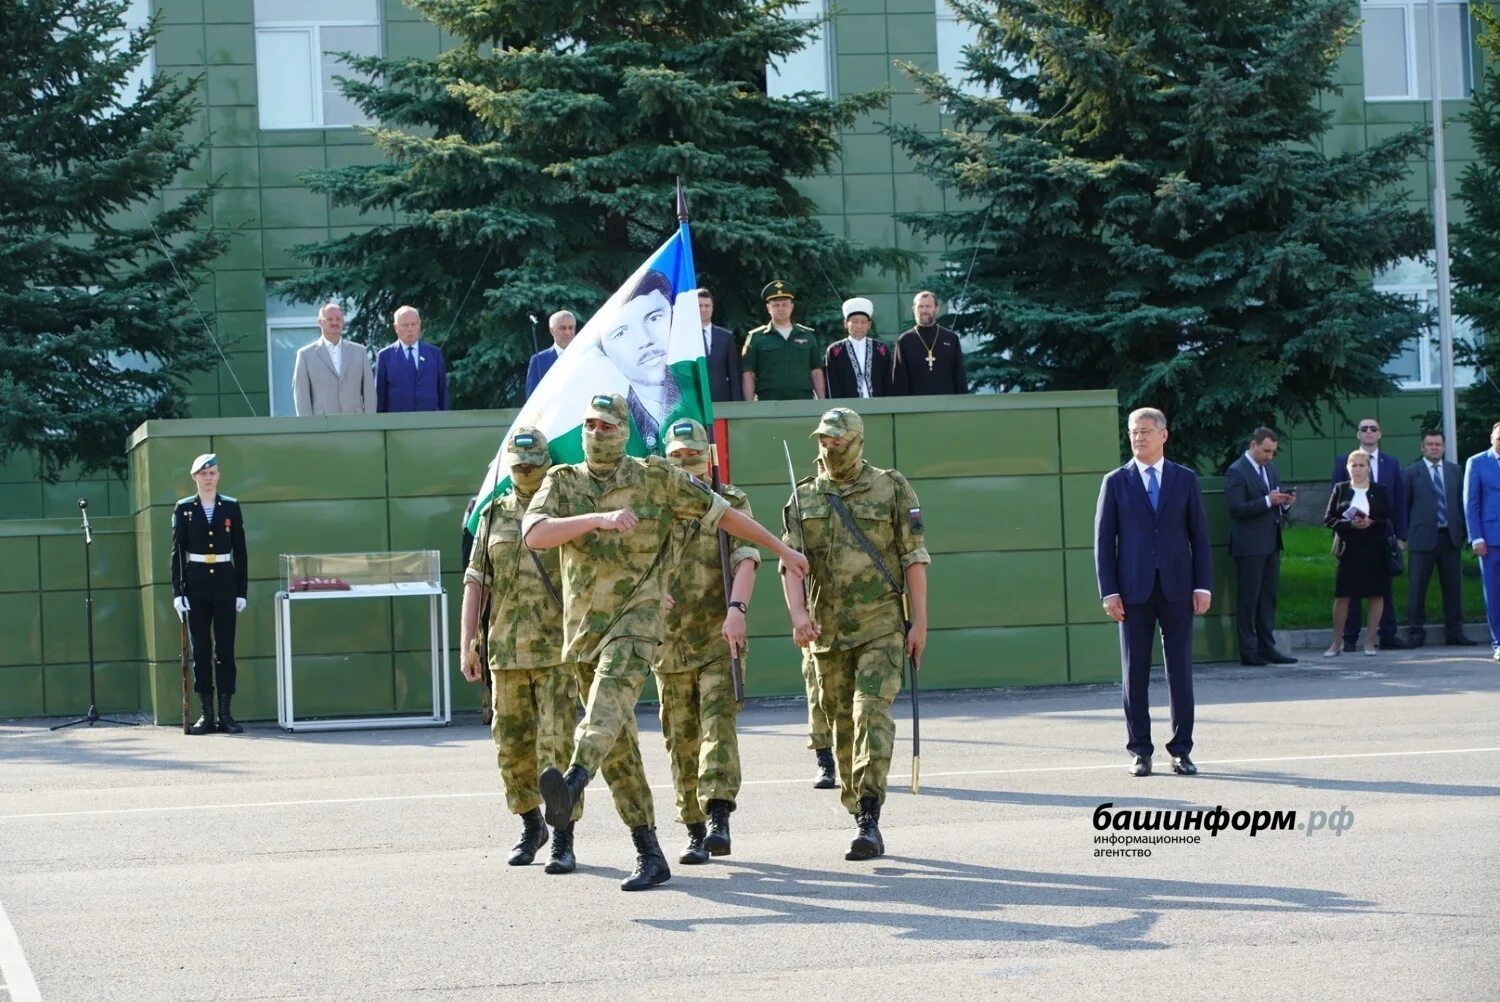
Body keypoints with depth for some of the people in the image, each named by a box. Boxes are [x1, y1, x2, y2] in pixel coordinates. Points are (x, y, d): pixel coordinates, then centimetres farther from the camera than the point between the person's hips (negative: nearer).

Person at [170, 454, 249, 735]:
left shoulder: (231, 507, 5)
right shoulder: (184, 509, 4)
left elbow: (240, 551, 6)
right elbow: (176, 552, 3)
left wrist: (242, 591, 1)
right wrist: (177, 591, -5)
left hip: (225, 582, 0)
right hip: (196, 583, 0)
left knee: (225, 648, -1)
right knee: (200, 649, 1)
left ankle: (226, 714, 2)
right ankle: (207, 714, 4)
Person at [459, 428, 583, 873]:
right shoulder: (494, 516, 10)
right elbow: (476, 583, 8)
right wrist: (466, 643, 0)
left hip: (558, 649, -3)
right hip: (507, 649, 3)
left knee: (558, 743, -9)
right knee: (512, 744, 9)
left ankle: (564, 841, -7)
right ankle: (531, 826, 28)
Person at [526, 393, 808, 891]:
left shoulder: (655, 477, 4)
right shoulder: (561, 483, 8)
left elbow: (724, 514, 12)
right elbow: (533, 534, -11)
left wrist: (782, 549, 14)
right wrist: (598, 519, -22)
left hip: (636, 615, -4)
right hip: (584, 625, 4)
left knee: (611, 694, -32)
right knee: (619, 745, 5)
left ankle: (572, 782, -57)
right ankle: (650, 854, 11)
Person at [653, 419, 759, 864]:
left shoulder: (732, 502, 1)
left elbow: (745, 560, -12)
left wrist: (736, 609, -29)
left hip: (720, 641, -3)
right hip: (670, 643, 3)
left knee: (718, 724, -17)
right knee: (682, 740, 6)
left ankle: (718, 820, -25)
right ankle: (695, 832, 13)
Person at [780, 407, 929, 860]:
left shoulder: (892, 488, 1)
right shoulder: (804, 497, 9)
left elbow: (914, 558, 0)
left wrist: (920, 622, -5)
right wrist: (798, 612, -17)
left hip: (881, 626, -4)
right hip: (828, 631, 4)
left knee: (872, 713, -17)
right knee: (842, 724, 9)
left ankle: (869, 821, -22)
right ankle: (860, 817, 21)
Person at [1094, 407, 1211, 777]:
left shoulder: (1185, 480, 8)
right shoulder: (1115, 482, 5)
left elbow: (1199, 535, 7)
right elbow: (1103, 539, 3)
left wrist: (1202, 585, -1)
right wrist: (1109, 592, -4)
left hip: (1177, 589, 1)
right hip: (1134, 591, -1)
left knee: (1181, 671, 2)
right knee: (1135, 673, 1)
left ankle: (1182, 749, 8)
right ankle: (1140, 750, 7)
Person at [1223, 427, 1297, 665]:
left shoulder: (1270, 469, 16)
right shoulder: (1236, 472, -10)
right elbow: (1235, 509, -18)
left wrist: (1285, 502, 0)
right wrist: (1267, 501, -22)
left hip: (1270, 544, 8)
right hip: (1249, 545, -8)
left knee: (1269, 597, 9)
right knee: (1248, 599, -3)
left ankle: (1267, 648, 14)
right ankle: (1248, 651, 0)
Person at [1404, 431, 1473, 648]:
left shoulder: (1454, 471, 13)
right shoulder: (1411, 473, 2)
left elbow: (1461, 502, 12)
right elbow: (1403, 506, 2)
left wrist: (1464, 532, 6)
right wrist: (1404, 535, -2)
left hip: (1450, 536, 3)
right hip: (1423, 538, -3)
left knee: (1453, 586, 5)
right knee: (1417, 587, -2)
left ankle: (1454, 632, 13)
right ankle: (1415, 632, 5)